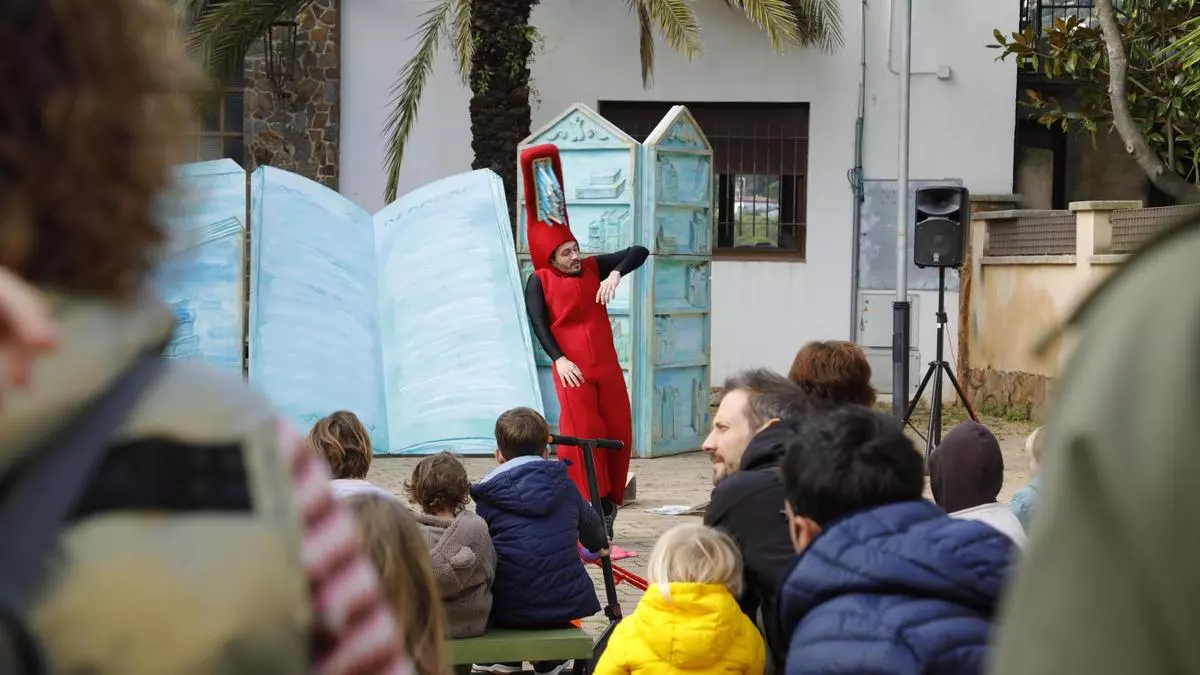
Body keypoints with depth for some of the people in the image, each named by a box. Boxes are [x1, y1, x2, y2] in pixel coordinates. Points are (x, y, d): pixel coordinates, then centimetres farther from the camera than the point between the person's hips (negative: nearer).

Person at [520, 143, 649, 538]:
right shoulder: (539, 281, 0)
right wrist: (559, 360, -20)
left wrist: (616, 274, -15)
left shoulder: (593, 267, 6)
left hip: (606, 365, 4)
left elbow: (639, 252, 4)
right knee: (583, 432, -10)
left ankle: (609, 507, 13)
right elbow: (539, 324, -7)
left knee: (619, 434, 3)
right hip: (572, 367, -4)